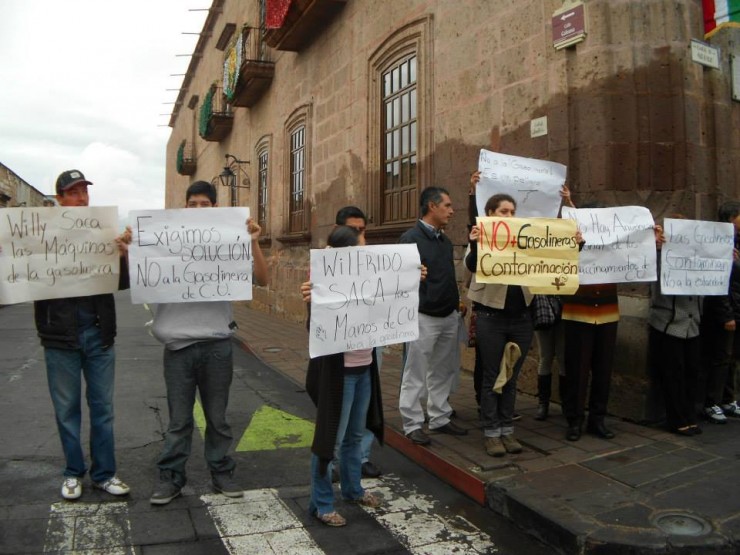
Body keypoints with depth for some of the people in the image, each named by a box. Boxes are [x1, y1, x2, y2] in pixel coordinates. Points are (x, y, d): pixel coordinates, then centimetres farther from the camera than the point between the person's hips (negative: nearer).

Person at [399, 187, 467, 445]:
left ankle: (440, 418, 27)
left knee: (444, 371, 15)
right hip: (423, 316, -8)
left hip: (449, 315, 8)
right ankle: (413, 424, 12)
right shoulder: (411, 238, -12)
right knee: (415, 374, 2)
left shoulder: (445, 240, 13)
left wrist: (455, 302, 15)